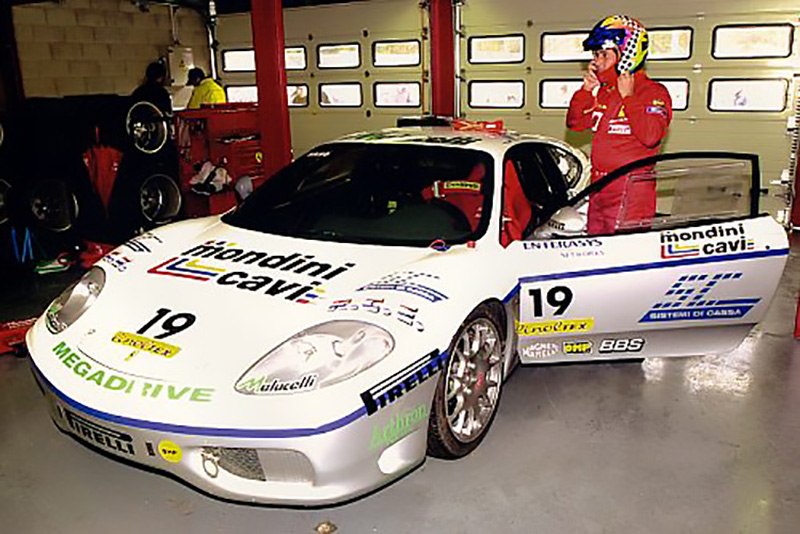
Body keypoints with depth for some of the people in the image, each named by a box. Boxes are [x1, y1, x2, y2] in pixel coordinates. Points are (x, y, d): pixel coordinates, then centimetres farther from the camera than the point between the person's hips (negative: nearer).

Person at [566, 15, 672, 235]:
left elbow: (651, 136, -21)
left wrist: (628, 97, -16)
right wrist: (587, 89, 3)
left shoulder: (654, 92, -7)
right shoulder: (604, 92, 14)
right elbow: (575, 123, 15)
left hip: (631, 192, -7)